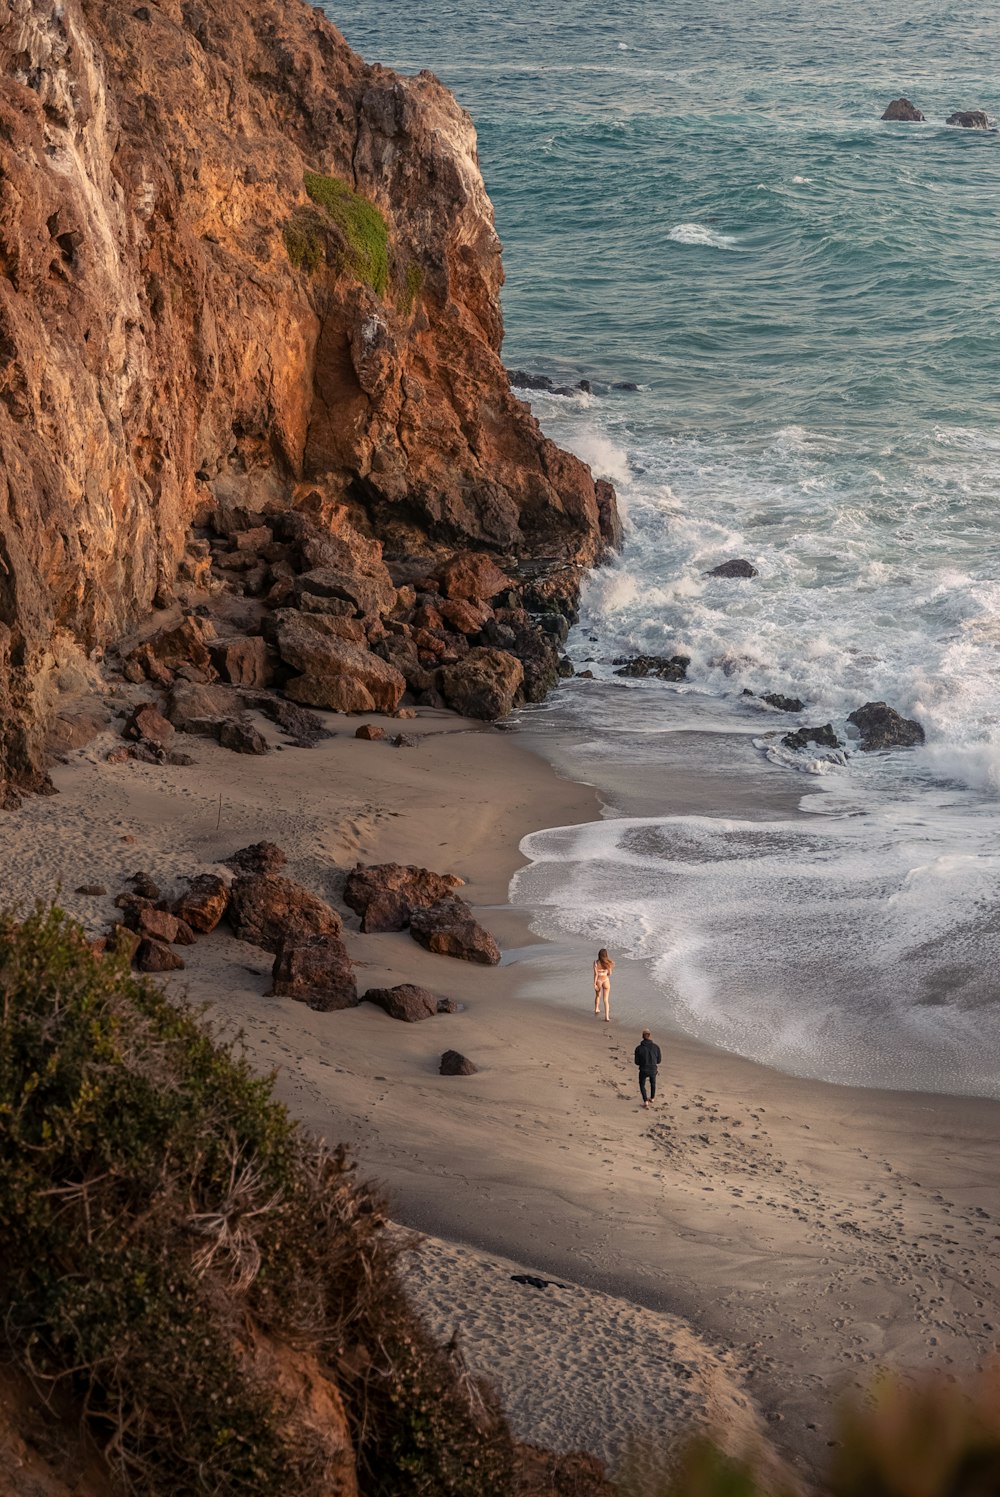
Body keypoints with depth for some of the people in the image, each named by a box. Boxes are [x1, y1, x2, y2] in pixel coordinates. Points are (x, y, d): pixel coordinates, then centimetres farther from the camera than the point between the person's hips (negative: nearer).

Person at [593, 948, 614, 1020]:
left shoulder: (596, 963, -15)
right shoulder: (608, 963, -12)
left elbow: (596, 974, -15)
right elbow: (609, 973, -3)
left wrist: (594, 984, -10)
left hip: (598, 981, 0)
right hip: (606, 981, 0)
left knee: (598, 996, 29)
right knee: (606, 999, 3)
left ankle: (596, 1009, 48)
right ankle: (607, 1016, -3)